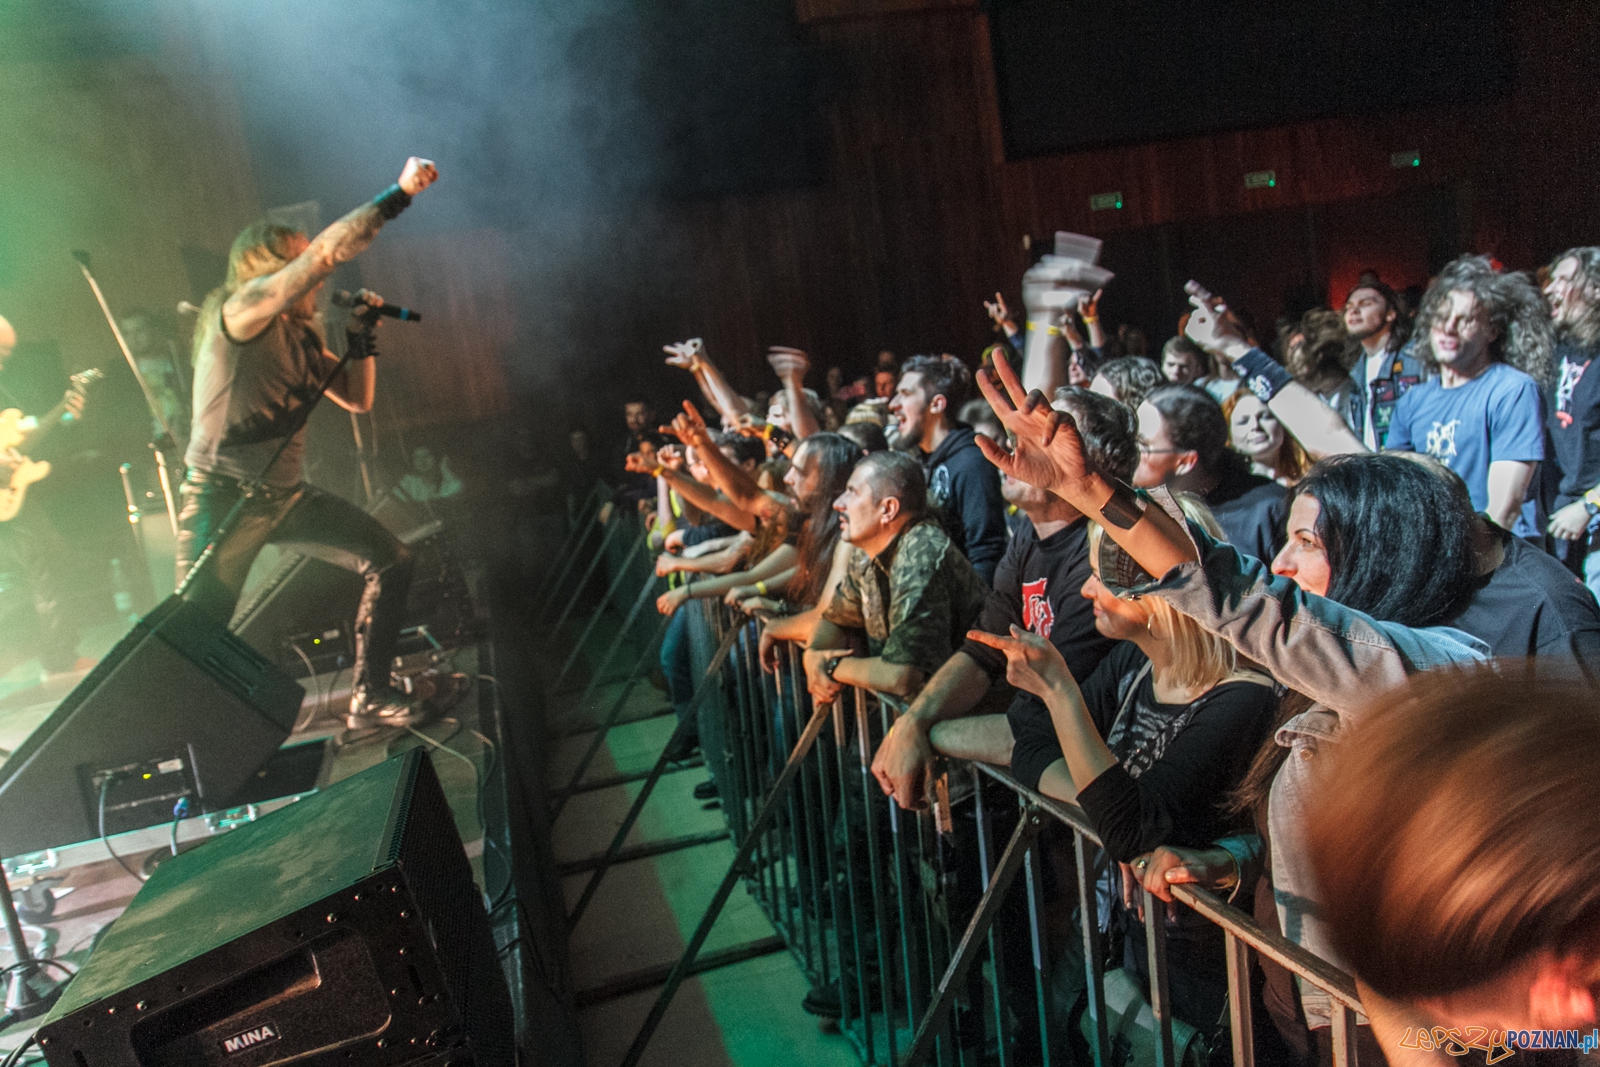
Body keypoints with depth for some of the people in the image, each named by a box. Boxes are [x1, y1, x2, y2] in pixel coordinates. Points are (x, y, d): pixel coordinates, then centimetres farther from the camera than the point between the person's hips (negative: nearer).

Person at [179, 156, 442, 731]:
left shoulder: (301, 336, 12)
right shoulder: (239, 311, -12)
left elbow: (357, 398, 17)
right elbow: (326, 252, -24)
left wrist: (362, 336, 3)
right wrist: (400, 192, -23)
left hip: (285, 495, 8)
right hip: (222, 498, -7)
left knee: (390, 560, 0)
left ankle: (370, 697, 8)